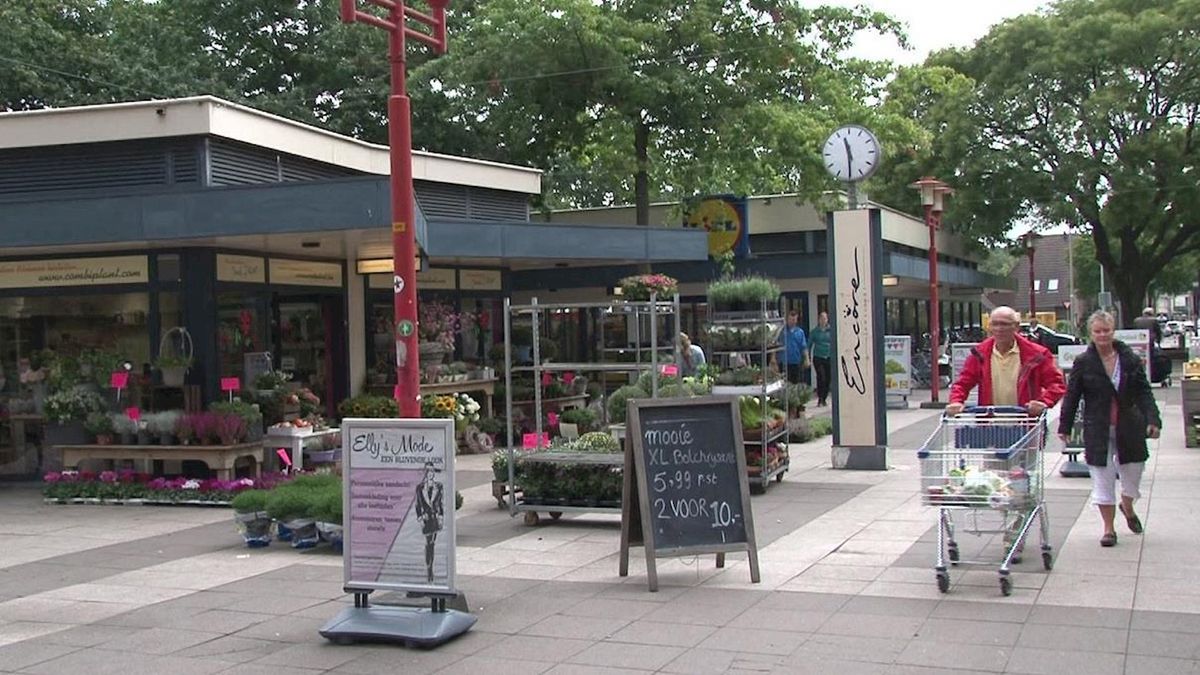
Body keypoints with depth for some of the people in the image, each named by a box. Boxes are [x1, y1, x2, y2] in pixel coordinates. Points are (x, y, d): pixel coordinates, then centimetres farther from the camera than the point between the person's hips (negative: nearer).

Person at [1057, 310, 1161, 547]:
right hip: (1098, 430, -2)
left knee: (1133, 471, 12)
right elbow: (1072, 397, 1)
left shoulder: (1130, 359, 1)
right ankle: (1109, 529, 10)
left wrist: (1152, 420, -11)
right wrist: (1064, 427, 0)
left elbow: (1144, 392, 0)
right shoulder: (1083, 363, -3)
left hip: (1129, 427, 2)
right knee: (1103, 479, 0)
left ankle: (1127, 507, 44)